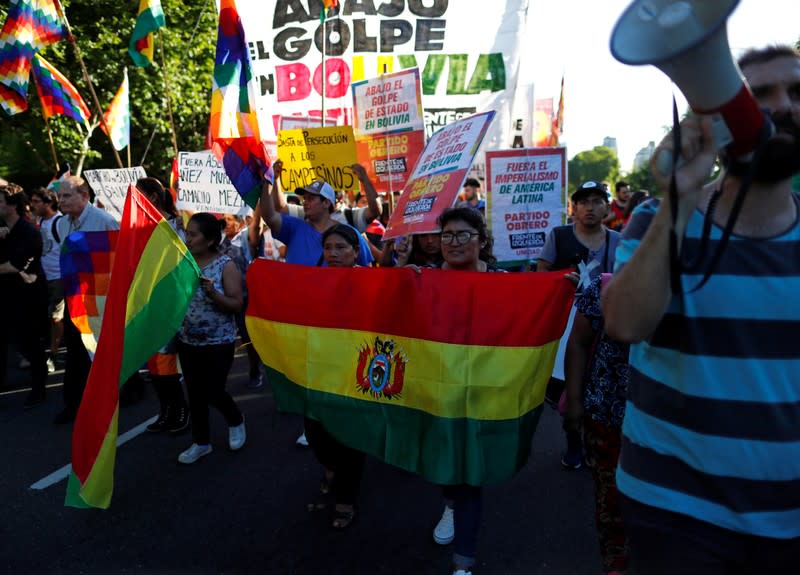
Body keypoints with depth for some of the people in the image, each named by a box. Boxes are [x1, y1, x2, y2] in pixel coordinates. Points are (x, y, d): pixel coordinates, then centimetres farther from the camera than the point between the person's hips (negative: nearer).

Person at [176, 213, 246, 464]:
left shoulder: (225, 265, -13)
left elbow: (237, 304, -15)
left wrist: (213, 294, -29)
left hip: (218, 343, -5)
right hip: (188, 341, 5)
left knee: (213, 393, 1)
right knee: (195, 394, 11)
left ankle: (236, 421, 32)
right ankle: (201, 442, 28)